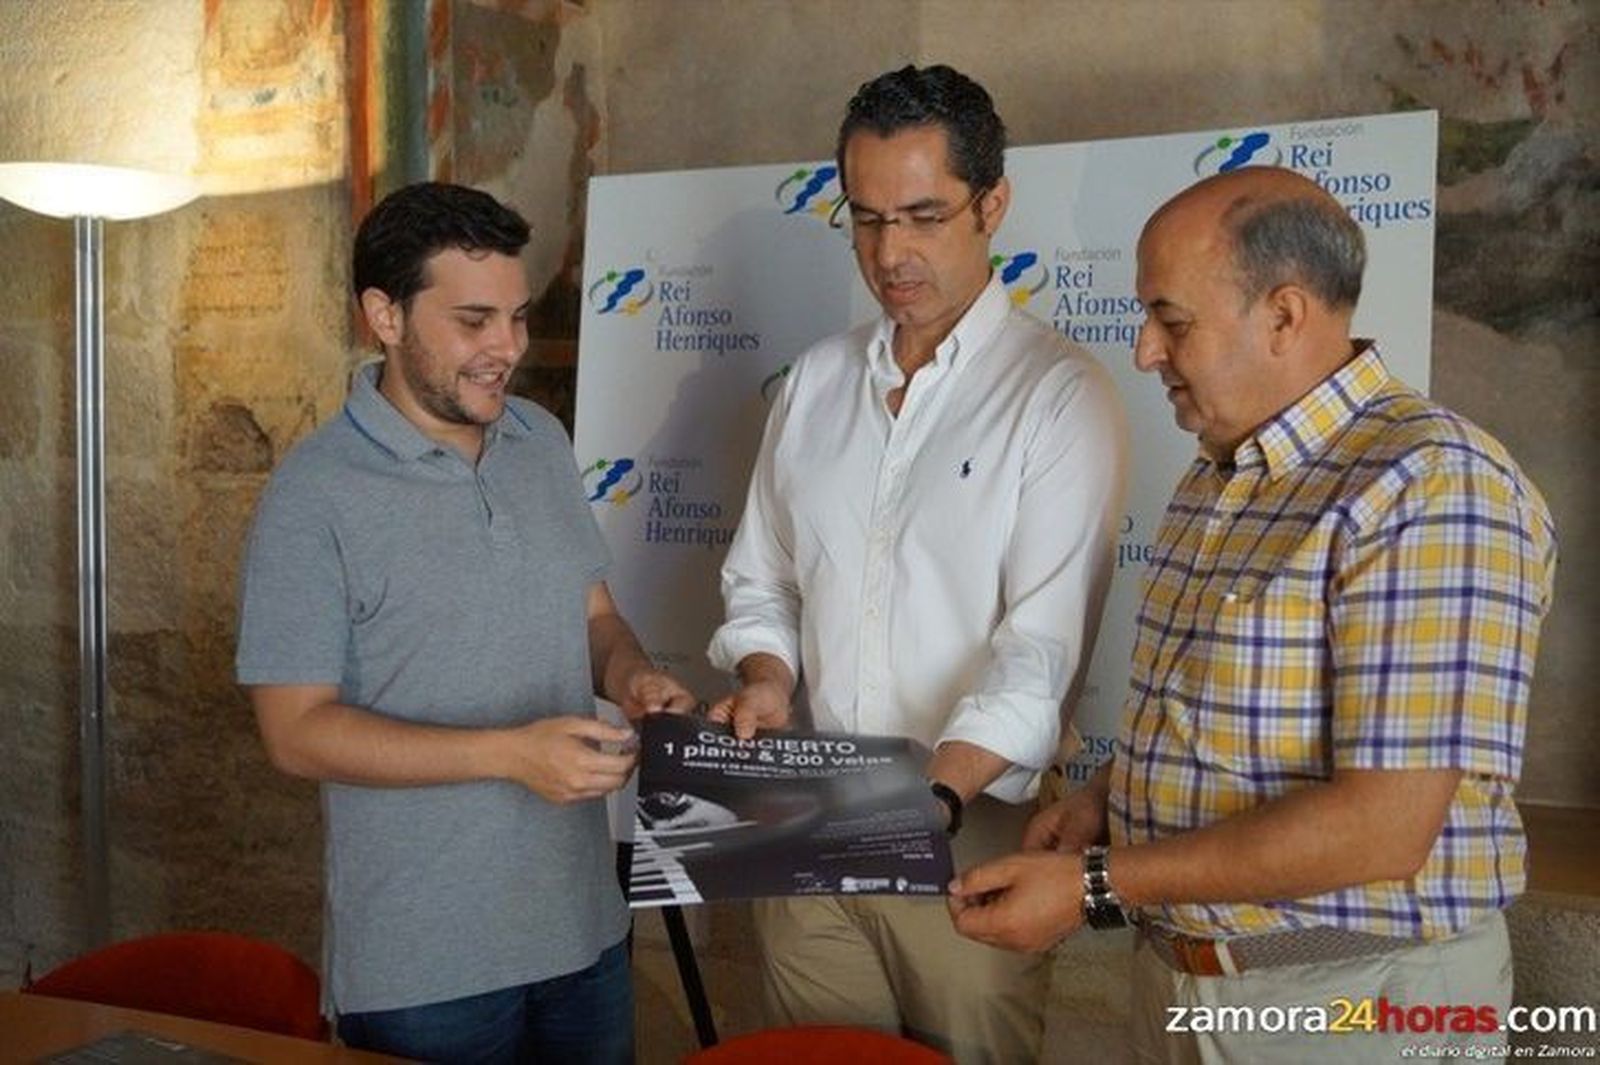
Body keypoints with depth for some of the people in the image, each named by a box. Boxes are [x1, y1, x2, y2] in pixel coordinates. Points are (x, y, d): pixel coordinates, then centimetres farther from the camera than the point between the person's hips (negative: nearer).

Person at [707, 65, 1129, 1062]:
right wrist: (766, 676, -5)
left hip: (968, 837, -4)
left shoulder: (1061, 394, -9)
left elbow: (1043, 648, -16)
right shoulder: (817, 381, 8)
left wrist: (936, 793, -29)